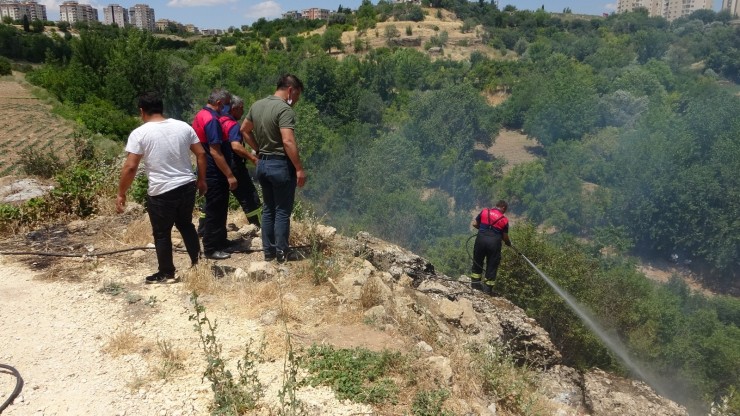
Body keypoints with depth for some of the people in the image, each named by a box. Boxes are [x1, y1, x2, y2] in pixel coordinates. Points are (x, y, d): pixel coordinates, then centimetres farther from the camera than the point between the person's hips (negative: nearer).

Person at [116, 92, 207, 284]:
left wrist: (121, 194, -4)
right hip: (188, 186, 5)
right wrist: (201, 180, 14)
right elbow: (201, 154, 4)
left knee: (162, 234, 12)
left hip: (161, 192, -5)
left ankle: (166, 273, 24)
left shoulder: (140, 133, -9)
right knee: (186, 224, 25)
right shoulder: (183, 126, 3)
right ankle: (197, 261, 30)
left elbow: (130, 167, -13)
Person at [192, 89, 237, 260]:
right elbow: (215, 152, -26)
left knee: (219, 209, 20)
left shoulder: (201, 115, 11)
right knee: (215, 211, -1)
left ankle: (220, 241, 32)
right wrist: (230, 175, -24)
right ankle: (211, 249, 8)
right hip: (215, 174, -10)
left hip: (209, 172, 10)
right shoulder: (211, 120, -21)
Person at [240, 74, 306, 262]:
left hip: (263, 163, 8)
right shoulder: (284, 109, -18)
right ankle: (281, 253, 10)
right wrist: (299, 169, -21)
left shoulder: (257, 105, 8)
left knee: (268, 209, 15)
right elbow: (288, 142, -26)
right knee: (282, 211, 2)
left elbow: (244, 130, 18)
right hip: (281, 165, -8)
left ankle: (268, 250, 22)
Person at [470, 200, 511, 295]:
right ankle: (488, 288, 13)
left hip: (481, 239, 2)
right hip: (494, 242, -2)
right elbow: (505, 237, 5)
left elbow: (474, 224, 8)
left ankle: (475, 283, 23)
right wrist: (509, 243, 25)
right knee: (492, 266, 10)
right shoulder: (504, 220, 2)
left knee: (477, 262, 18)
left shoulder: (484, 212, 5)